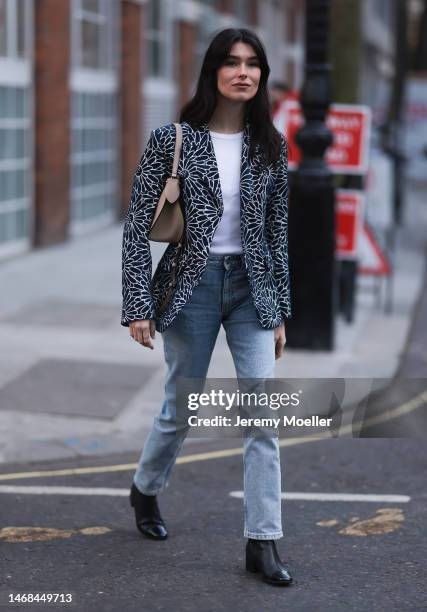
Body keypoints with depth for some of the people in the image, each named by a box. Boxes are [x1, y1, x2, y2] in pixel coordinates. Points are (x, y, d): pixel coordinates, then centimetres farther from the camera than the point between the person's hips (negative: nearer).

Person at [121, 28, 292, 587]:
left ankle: (262, 542, 1)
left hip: (252, 287, 3)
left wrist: (280, 311, 9)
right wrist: (138, 306, -11)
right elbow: (138, 226, -6)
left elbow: (277, 230, 9)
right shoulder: (172, 140, -6)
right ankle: (145, 490, 40)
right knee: (181, 409, 10)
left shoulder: (271, 145, 4)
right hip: (191, 285, -2)